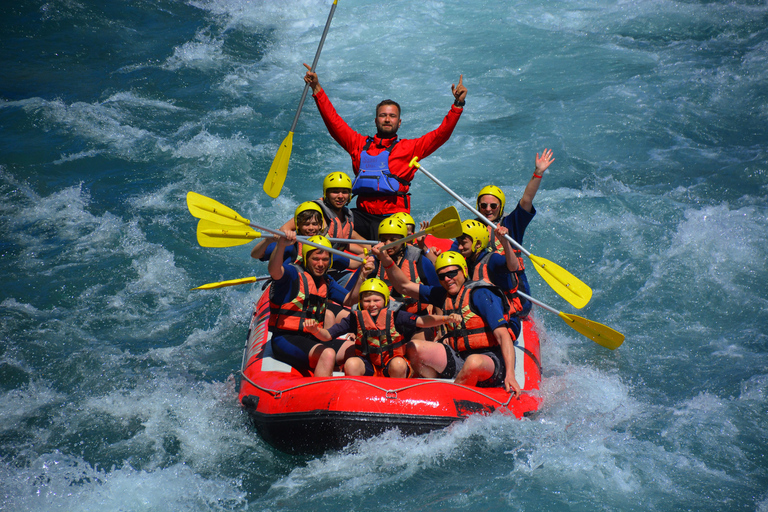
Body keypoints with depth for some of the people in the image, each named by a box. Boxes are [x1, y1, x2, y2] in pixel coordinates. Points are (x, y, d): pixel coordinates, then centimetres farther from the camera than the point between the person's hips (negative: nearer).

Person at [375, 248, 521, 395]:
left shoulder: (480, 294, -12)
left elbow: (503, 335, -19)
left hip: (490, 358, -7)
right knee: (413, 349, -4)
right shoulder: (443, 294, 11)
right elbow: (405, 286, 15)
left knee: (474, 362, -41)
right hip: (458, 358, 7)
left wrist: (510, 374, -30)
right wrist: (387, 261, -4)